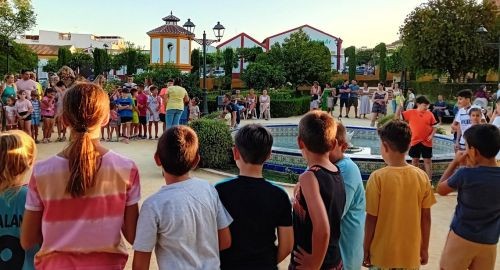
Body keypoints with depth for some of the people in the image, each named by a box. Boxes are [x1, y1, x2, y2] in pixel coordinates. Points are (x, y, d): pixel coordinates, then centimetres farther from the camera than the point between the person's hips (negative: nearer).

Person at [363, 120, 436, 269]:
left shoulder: (378, 177, -17)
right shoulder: (422, 176, -7)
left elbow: (371, 218, -12)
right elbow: (426, 217, -1)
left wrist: (366, 250, 0)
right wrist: (424, 249, 12)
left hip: (383, 256, -3)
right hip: (411, 254, 3)